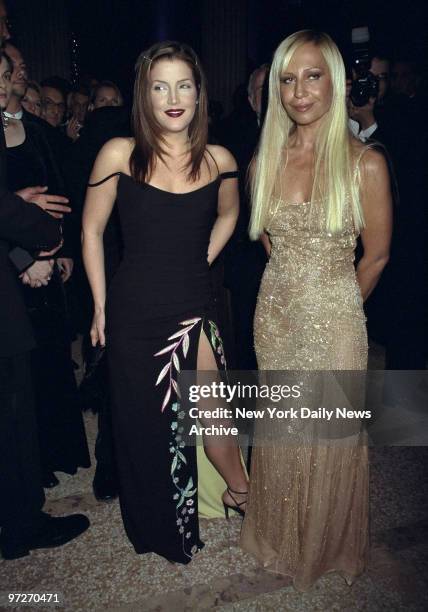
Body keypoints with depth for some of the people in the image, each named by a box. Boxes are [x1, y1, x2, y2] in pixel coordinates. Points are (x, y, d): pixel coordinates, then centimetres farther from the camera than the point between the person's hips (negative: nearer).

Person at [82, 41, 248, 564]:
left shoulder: (219, 160, -1)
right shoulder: (119, 154, -8)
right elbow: (92, 231, 0)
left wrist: (198, 264, 8)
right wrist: (100, 308, 0)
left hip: (195, 310, 1)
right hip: (134, 314, 0)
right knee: (146, 426, 14)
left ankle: (240, 491, 40)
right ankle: (161, 529, 41)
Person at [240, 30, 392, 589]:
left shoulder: (365, 163, -12)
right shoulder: (265, 160, 0)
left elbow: (376, 256, -3)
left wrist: (334, 304, 8)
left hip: (335, 321, -3)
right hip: (275, 315, 4)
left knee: (328, 434, 13)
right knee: (279, 432, 18)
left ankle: (328, 544, 43)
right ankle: (280, 536, 46)